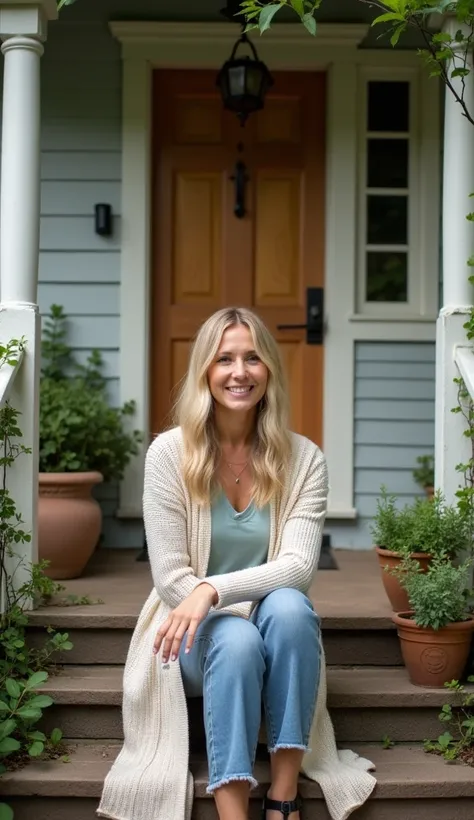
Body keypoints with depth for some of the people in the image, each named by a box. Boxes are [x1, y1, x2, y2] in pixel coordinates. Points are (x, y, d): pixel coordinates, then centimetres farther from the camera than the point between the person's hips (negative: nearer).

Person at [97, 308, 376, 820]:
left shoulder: (302, 459, -4)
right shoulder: (170, 453, -8)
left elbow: (298, 566, -15)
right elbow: (171, 578, -10)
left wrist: (213, 590, -29)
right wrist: (240, 613, -19)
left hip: (274, 631, 2)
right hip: (196, 634, -1)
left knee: (289, 608, -32)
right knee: (238, 640, -34)